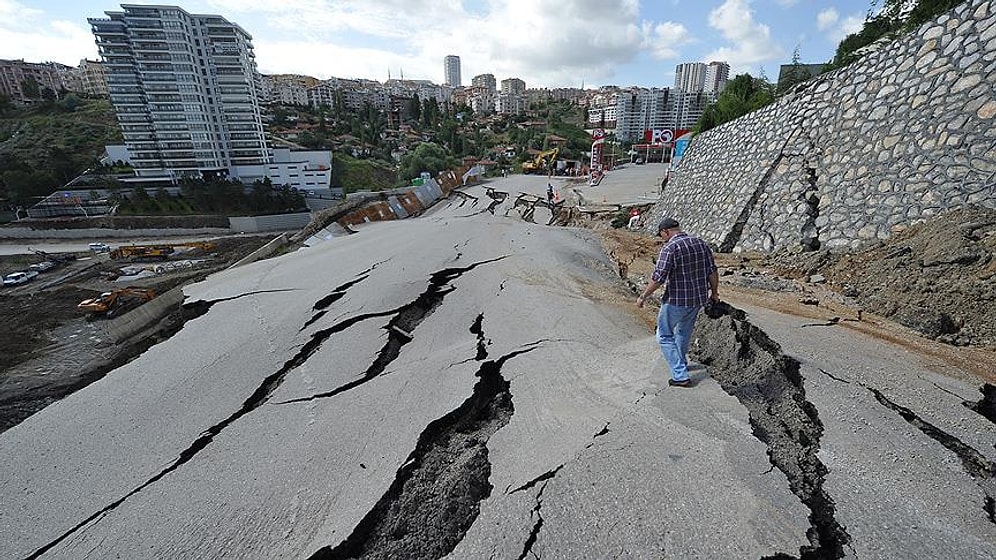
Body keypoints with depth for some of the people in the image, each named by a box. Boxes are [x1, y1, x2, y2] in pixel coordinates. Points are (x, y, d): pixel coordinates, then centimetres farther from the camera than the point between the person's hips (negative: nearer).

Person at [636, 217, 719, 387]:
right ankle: (681, 362, 47)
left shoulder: (670, 248, -19)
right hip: (699, 299, 8)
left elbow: (658, 278, -23)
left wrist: (643, 296, -12)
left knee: (665, 336, 9)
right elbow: (713, 272, 8)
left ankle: (680, 376, 7)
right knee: (684, 331, 28)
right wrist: (714, 292, 21)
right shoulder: (701, 243, 4)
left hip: (676, 301, -8)